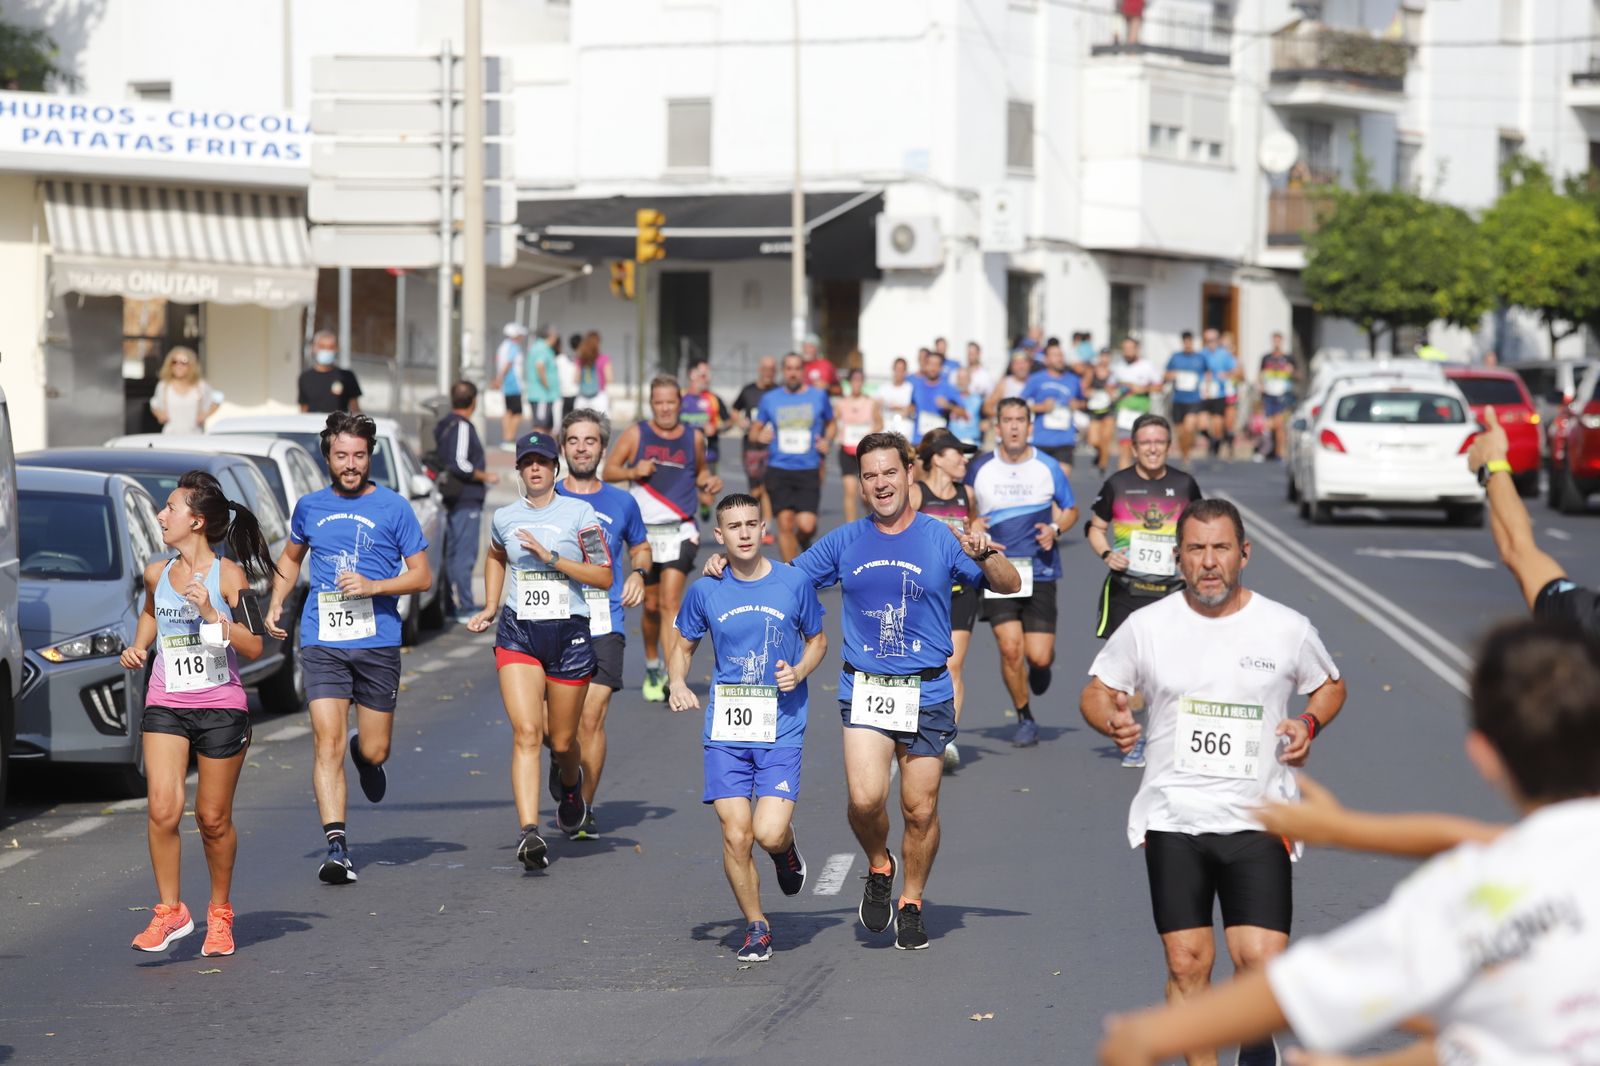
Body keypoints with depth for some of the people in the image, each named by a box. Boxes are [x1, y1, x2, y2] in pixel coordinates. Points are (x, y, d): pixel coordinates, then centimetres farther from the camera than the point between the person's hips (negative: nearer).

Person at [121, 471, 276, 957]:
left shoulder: (228, 575, -7)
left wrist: (211, 613, -21)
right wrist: (139, 646, 11)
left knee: (214, 819, 5)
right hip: (165, 704, 3)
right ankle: (169, 912, 2)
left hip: (220, 707, -3)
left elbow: (253, 647, -10)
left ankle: (220, 913, 24)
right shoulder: (156, 573, 6)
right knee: (162, 810, -12)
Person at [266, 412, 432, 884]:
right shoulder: (310, 507, 9)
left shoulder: (393, 508, 1)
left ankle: (366, 754, 44)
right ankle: (337, 847, -14)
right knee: (328, 745, -12)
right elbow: (291, 558, 27)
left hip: (378, 641, -1)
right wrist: (275, 605, 12)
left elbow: (422, 576, 2)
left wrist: (373, 586, -13)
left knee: (374, 751, 6)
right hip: (321, 642, 1)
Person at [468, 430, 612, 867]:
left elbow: (604, 577, -7)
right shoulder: (504, 517, 7)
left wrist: (551, 558, -16)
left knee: (562, 741, 10)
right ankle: (530, 833, -24)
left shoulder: (579, 513, -3)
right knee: (526, 733, -16)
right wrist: (490, 608, 20)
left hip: (570, 634, -1)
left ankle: (569, 785, 47)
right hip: (517, 634, 1)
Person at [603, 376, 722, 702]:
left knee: (670, 601, -16)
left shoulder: (694, 438, 5)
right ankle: (652, 669, 32)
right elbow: (609, 470, 4)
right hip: (645, 530, 1)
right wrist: (633, 471, -15)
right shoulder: (636, 434, 1)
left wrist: (709, 481, -1)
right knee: (651, 605, 12)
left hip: (680, 531, -1)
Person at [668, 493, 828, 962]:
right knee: (735, 836, -5)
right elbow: (683, 645, 16)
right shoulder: (705, 591, 2)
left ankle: (787, 850, 25)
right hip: (725, 731, 1)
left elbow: (817, 640, 13)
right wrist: (678, 685, -4)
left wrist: (799, 672, -7)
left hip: (781, 729, -1)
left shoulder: (794, 583, -1)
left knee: (769, 833, -14)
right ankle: (756, 927, 16)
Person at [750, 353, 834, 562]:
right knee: (785, 522, -3)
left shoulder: (818, 396, 4)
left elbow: (831, 424, 18)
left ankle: (803, 541, 25)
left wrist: (827, 440, -2)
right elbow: (756, 429, 15)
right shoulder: (769, 399, 6)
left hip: (808, 471, -1)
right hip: (779, 471, 1)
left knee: (806, 525, -13)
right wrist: (760, 436, -8)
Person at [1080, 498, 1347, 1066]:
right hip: (1173, 821, 1)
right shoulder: (1147, 626, 1)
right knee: (1187, 963, 0)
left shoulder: (1287, 629, 1)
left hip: (1257, 822, -1)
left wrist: (1308, 723, -4)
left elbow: (1331, 685, 18)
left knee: (1262, 960, -10)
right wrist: (1112, 720, -11)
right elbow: (1096, 690, 11)